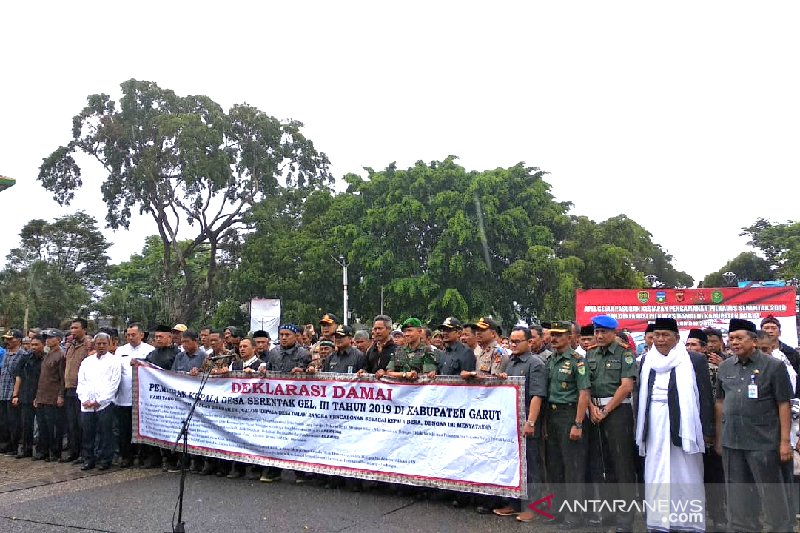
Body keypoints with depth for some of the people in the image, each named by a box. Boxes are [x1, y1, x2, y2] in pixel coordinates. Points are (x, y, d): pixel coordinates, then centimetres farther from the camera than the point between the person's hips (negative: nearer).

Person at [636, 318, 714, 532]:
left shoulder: (695, 360, -2)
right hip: (654, 426, 4)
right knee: (656, 476, 8)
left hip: (683, 425, -4)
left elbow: (705, 396, -4)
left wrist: (707, 430, -7)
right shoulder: (647, 360, 9)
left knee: (686, 476, 4)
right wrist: (639, 429, 9)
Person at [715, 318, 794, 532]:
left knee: (772, 492, 4)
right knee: (737, 493, 13)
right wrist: (718, 438, 11)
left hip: (763, 442, -4)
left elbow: (784, 405, -6)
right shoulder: (725, 367, 7)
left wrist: (785, 441, -9)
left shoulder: (773, 366, -5)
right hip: (731, 442, 4)